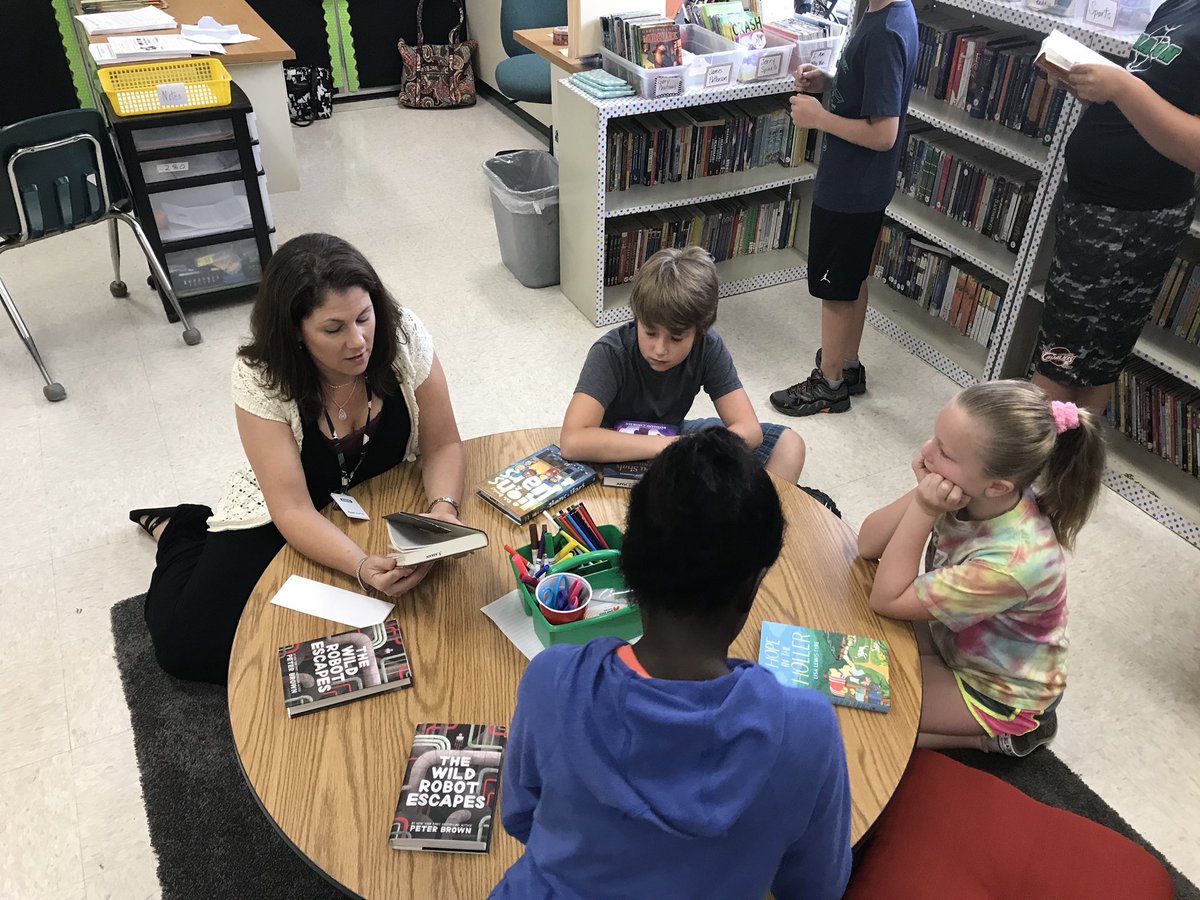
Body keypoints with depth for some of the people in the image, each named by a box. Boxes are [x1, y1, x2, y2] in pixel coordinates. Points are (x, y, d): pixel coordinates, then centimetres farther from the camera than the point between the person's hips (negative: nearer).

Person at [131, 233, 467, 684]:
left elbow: (443, 447, -13)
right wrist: (362, 567, -45)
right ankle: (178, 530, 23)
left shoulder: (404, 338, -22)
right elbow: (293, 510, -29)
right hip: (287, 519, -2)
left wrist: (443, 509, -34)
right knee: (186, 645, -11)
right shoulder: (259, 378, -27)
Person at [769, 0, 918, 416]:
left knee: (836, 288, 5)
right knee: (853, 280, 20)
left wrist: (818, 117, -18)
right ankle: (848, 367, 36)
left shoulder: (886, 33, -26)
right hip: (859, 182, 10)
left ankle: (829, 385, 21)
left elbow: (882, 133, -26)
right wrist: (826, 82, 1)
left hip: (850, 187, -10)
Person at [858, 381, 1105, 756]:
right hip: (951, 636, 6)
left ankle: (998, 736, 5)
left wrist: (924, 510, -38)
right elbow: (868, 545, -18)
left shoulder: (1013, 560, -40)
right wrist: (922, 493, -34)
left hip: (1000, 691, -6)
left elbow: (887, 601, -29)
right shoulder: (965, 491, -23)